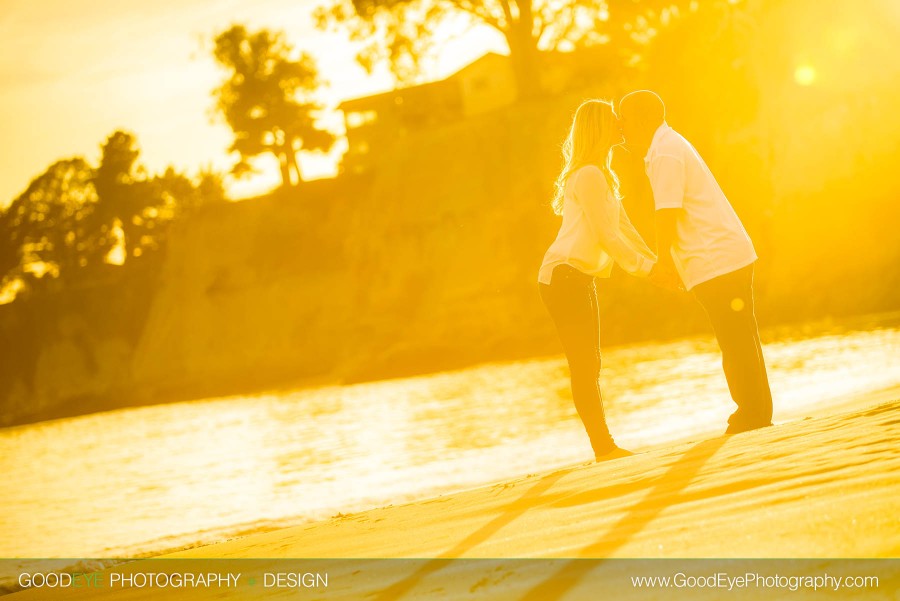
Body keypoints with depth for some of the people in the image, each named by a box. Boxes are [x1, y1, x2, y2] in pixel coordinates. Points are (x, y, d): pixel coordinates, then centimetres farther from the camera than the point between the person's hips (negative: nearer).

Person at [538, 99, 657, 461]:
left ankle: (605, 447, 12)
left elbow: (623, 229, 17)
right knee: (584, 366, -9)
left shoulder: (601, 175, 18)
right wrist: (646, 268, -13)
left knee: (588, 365, 10)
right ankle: (604, 448, -8)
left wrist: (658, 265, 11)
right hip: (564, 277, -10)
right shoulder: (589, 176, -14)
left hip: (579, 279, 10)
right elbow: (607, 236, -17)